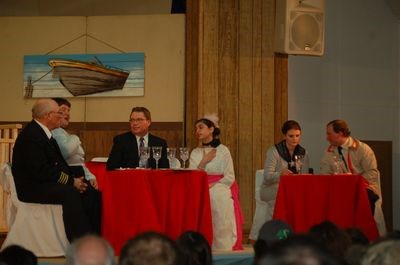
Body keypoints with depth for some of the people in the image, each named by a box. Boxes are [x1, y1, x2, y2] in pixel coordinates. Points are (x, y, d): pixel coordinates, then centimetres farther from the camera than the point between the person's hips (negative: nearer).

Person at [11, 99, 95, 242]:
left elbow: (59, 163, 16)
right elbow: (41, 171, -24)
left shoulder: (45, 133, 14)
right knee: (70, 193, -30)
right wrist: (71, 181, -18)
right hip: (31, 188, -10)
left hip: (46, 184, 10)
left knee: (88, 192, -2)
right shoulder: (31, 135, -18)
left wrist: (74, 179, -2)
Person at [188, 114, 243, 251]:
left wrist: (211, 186, -12)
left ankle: (221, 251, -18)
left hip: (221, 193, -3)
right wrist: (204, 162, -7)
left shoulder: (223, 150, 2)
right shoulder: (195, 153, 14)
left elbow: (230, 178, -3)